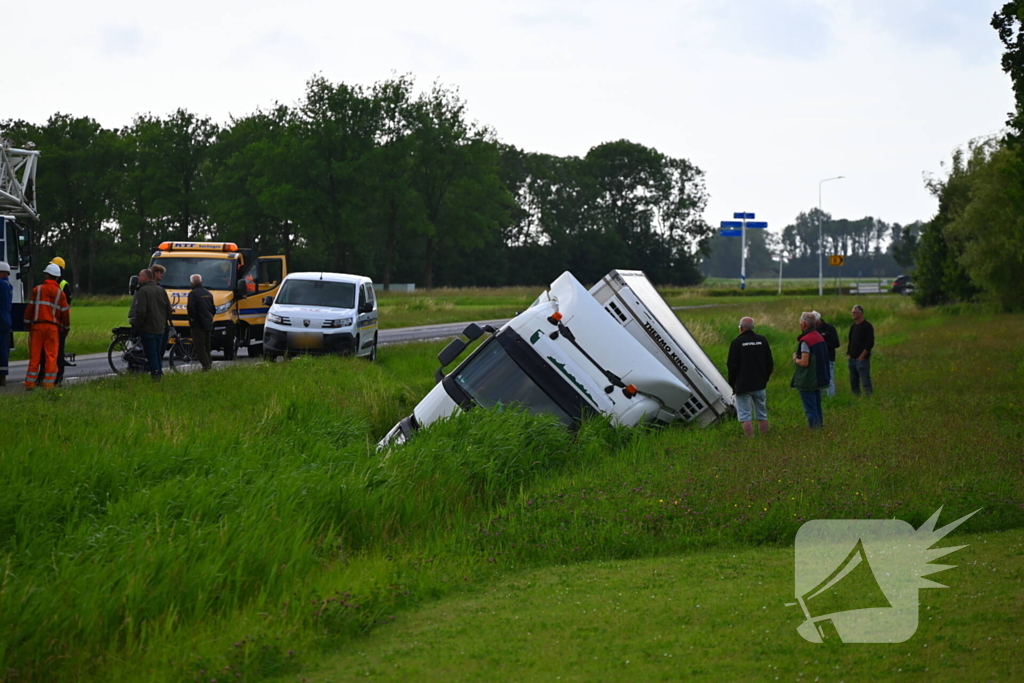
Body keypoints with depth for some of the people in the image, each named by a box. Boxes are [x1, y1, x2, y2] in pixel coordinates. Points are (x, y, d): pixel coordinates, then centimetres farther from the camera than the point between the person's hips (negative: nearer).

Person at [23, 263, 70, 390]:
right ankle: (48, 383, -1)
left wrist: (27, 323, 10)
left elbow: (30, 308, 1)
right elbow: (65, 312, 5)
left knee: (35, 356, 3)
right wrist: (66, 327, 18)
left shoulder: (37, 290, 0)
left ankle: (30, 383, 3)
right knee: (51, 356, 3)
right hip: (53, 327, 0)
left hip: (37, 326, 0)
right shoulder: (60, 293, 3)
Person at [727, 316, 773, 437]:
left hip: (743, 385, -4)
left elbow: (732, 365, -9)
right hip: (759, 385, 4)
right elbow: (770, 363, 9)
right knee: (762, 415, 13)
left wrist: (732, 384, 2)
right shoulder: (762, 341, 4)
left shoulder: (737, 343, -10)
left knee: (745, 416, -2)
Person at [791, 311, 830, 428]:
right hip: (819, 378, 9)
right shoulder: (820, 337, 8)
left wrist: (795, 359, -4)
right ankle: (820, 424, 22)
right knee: (817, 406, 17)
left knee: (810, 410, -2)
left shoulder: (805, 341, -20)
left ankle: (813, 426, -1)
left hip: (807, 381, -9)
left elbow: (804, 362, -24)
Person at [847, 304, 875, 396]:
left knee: (865, 381, -10)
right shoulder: (853, 327, 15)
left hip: (862, 359, -8)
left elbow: (870, 343, -13)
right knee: (853, 382, 10)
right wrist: (848, 354, 9)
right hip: (852, 359, 8)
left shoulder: (867, 326, -7)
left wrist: (862, 356, -16)